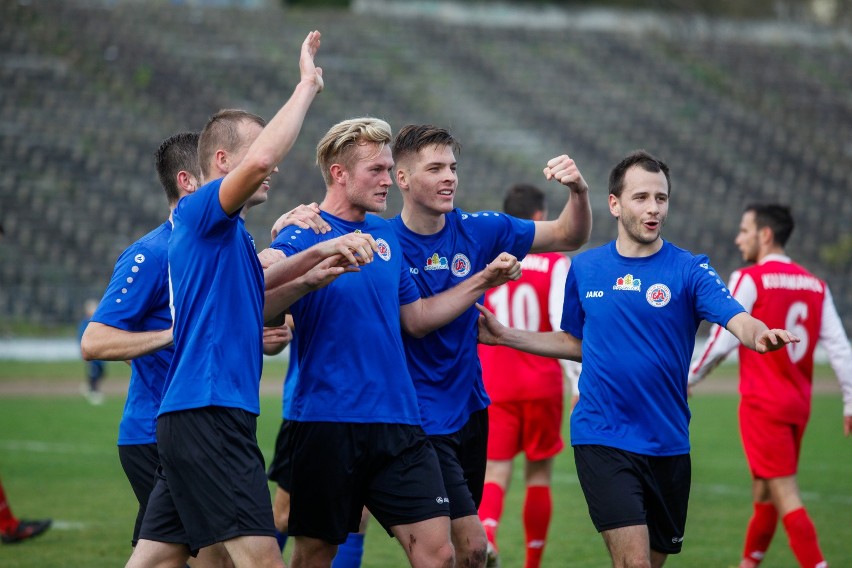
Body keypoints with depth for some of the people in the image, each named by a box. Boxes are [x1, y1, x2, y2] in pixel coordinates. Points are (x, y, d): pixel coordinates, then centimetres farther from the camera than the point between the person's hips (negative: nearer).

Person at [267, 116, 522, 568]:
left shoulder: (385, 236, 13)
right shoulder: (301, 237, -6)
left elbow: (415, 318, 22)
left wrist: (482, 282, 15)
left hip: (397, 421, 5)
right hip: (325, 424, -5)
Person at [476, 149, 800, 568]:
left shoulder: (689, 270, -3)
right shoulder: (584, 268, 4)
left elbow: (739, 320, -19)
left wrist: (759, 334, -42)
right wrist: (505, 336, 10)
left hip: (667, 443, 1)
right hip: (602, 437, -1)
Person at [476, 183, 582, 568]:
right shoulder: (556, 264, -2)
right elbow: (563, 324, -11)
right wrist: (578, 383, -8)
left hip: (493, 387, 1)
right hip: (543, 385, -1)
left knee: (495, 471, -2)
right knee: (539, 473, 13)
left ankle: (485, 534, -32)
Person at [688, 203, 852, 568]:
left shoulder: (750, 280, -10)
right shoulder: (815, 286, 8)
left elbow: (721, 342, -11)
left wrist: (686, 379, 3)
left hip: (763, 404, -7)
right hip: (798, 405, 7)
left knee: (785, 496, -8)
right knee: (763, 490, 19)